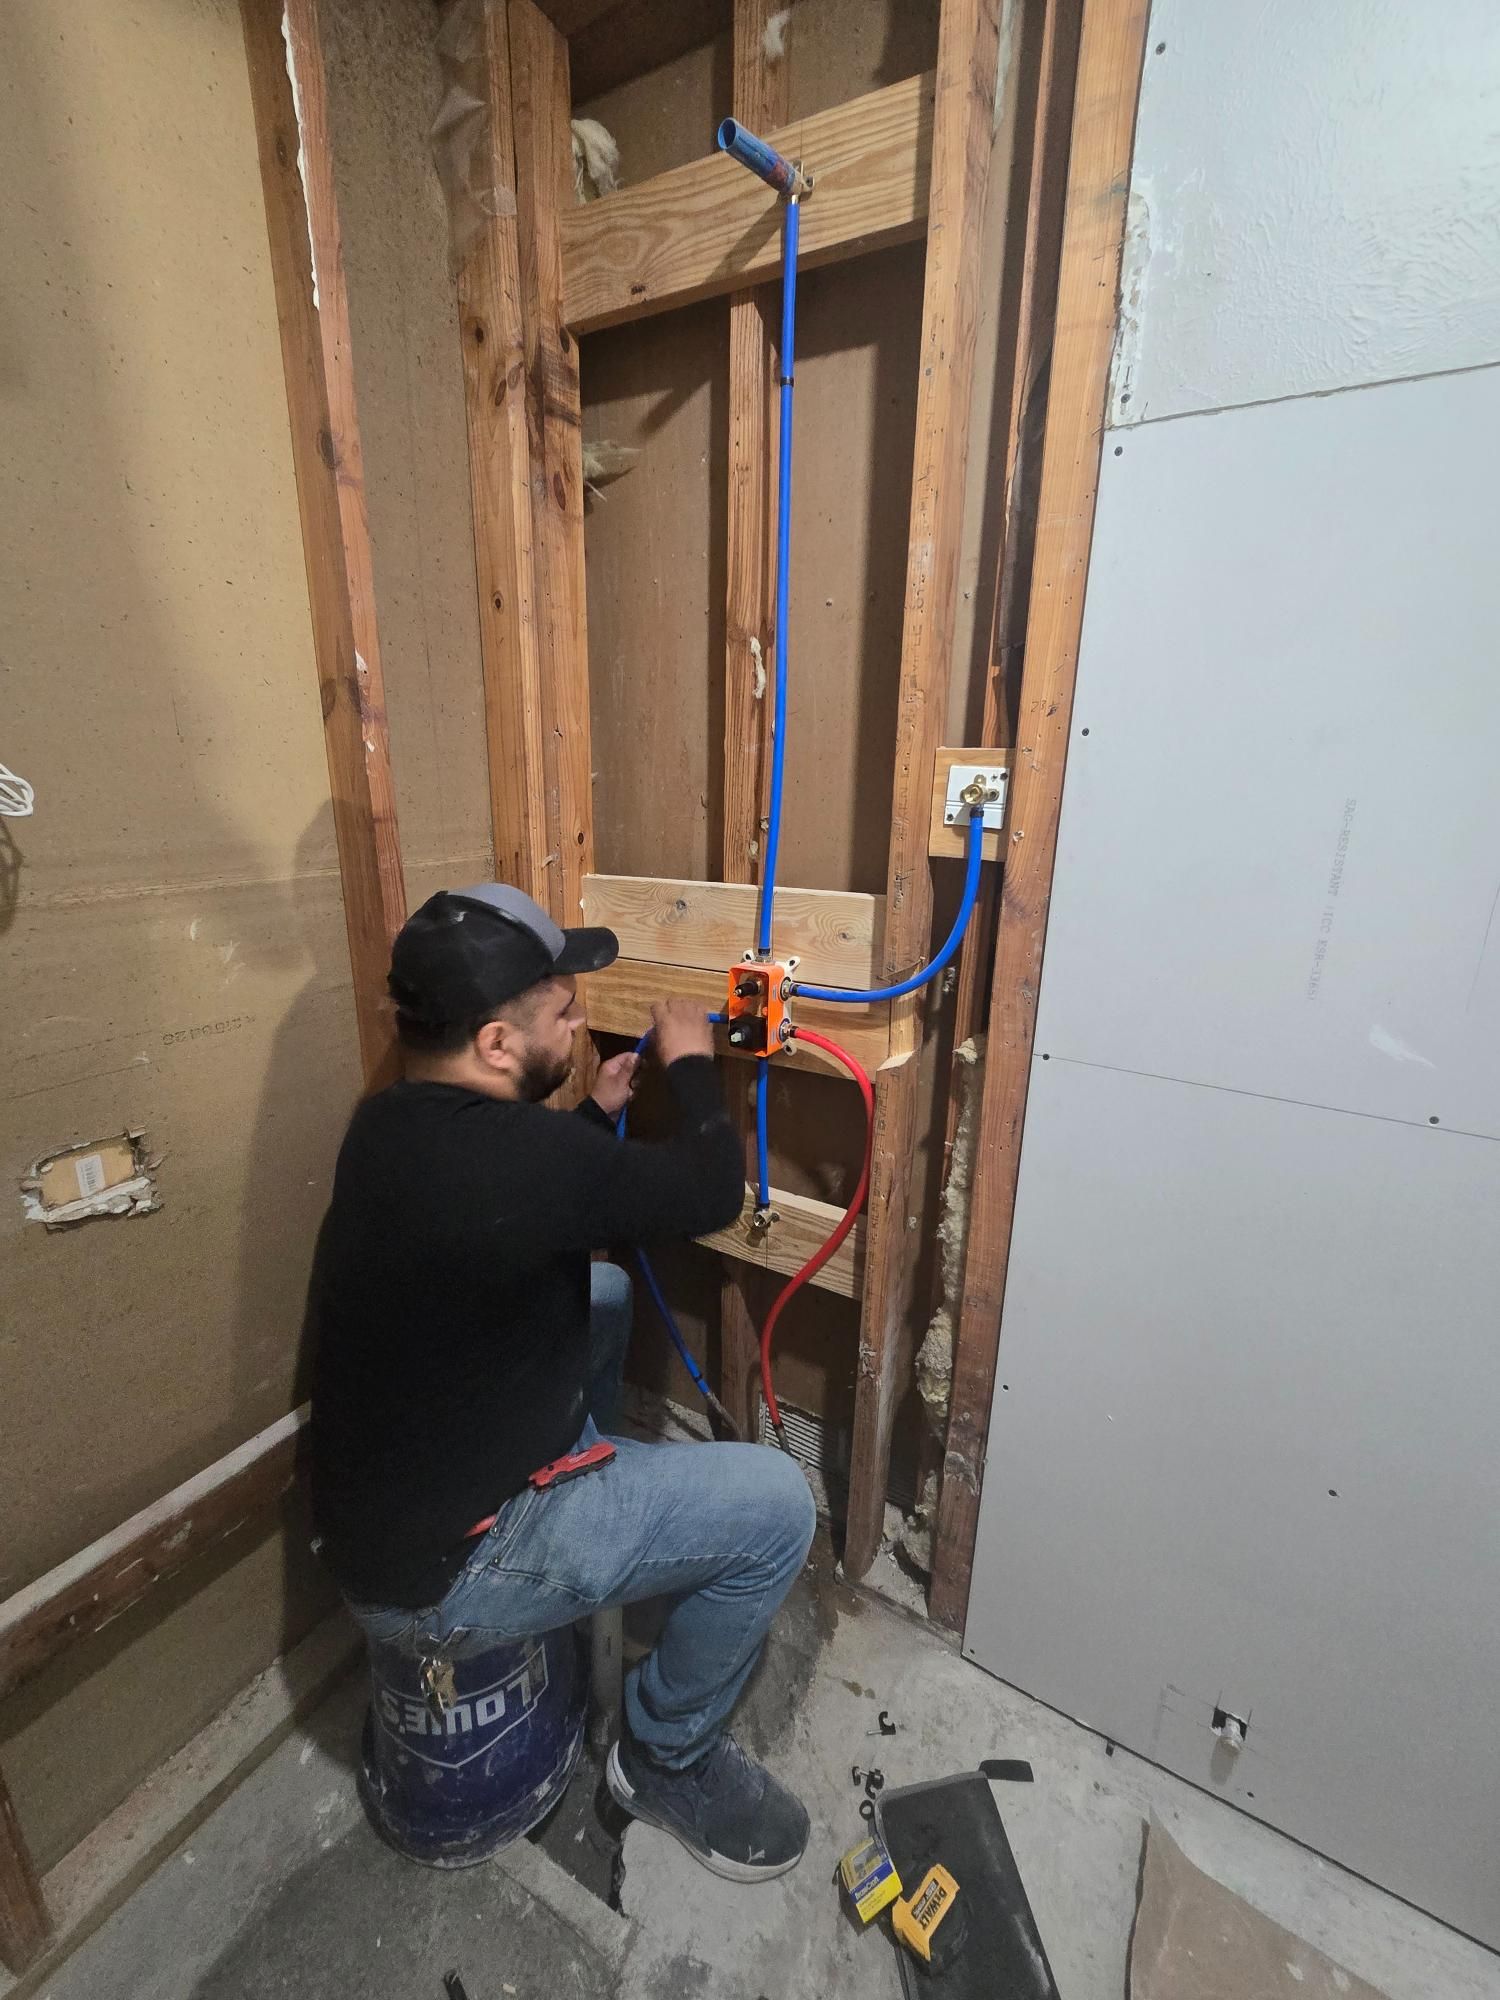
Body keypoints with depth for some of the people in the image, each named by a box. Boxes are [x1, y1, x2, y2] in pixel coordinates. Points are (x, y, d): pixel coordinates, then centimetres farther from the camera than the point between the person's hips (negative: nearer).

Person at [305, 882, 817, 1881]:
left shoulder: (394, 1120, -5)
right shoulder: (517, 1155, -35)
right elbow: (713, 1192, -20)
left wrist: (598, 1115, 8)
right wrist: (690, 1063, -5)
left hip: (386, 1496, 9)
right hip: (439, 1568, -9)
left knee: (599, 1288, 20)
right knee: (774, 1505, -9)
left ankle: (593, 1490, 38)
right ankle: (669, 1756, 18)